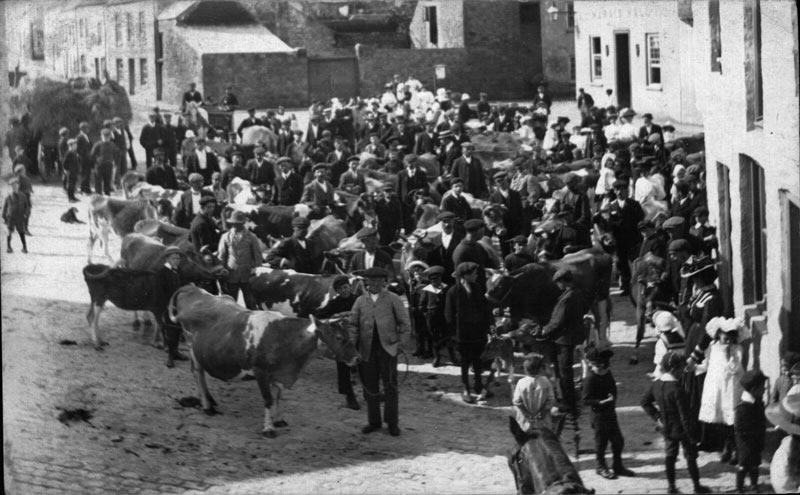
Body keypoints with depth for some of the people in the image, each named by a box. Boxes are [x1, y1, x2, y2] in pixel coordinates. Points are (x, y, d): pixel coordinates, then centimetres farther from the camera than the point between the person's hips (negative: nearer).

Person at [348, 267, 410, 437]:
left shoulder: (392, 299, 4)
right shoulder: (361, 301, 11)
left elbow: (405, 323, 4)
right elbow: (353, 324, 9)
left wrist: (397, 338, -3)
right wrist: (352, 346, -1)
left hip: (387, 347, -3)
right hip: (367, 349, 3)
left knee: (390, 385, -4)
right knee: (370, 386, 6)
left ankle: (392, 422, 3)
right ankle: (374, 421, 16)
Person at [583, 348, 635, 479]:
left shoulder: (607, 374, 6)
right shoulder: (590, 379, -18)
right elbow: (586, 400, -19)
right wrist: (601, 402, -29)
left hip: (611, 413, 8)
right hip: (599, 413, -7)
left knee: (618, 440, 11)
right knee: (601, 441, 4)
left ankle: (618, 466, 25)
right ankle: (601, 467, 19)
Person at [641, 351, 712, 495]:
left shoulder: (656, 384, -5)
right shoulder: (677, 390, -28)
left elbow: (645, 402, 7)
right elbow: (684, 415, -24)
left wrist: (657, 417, 6)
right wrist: (691, 435, -17)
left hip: (666, 428, 7)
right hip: (680, 429, -7)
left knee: (670, 456, 17)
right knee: (690, 456, 10)